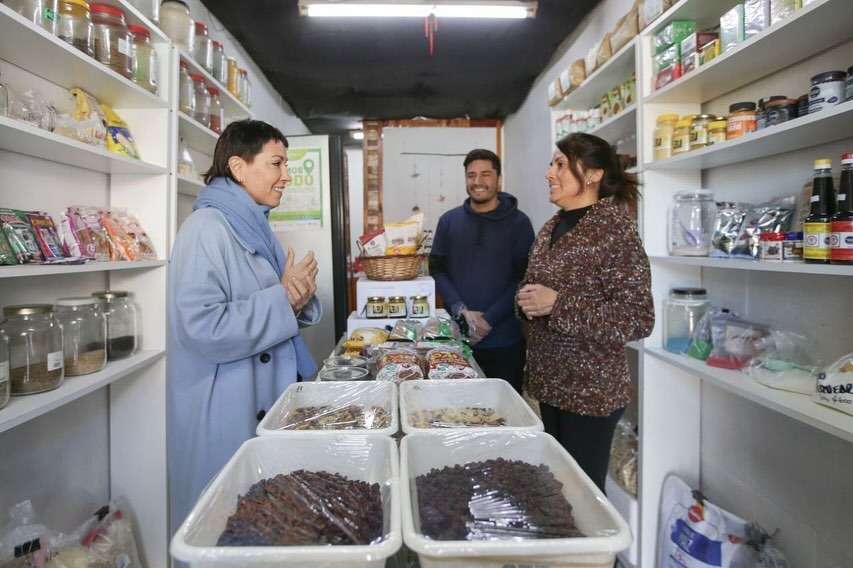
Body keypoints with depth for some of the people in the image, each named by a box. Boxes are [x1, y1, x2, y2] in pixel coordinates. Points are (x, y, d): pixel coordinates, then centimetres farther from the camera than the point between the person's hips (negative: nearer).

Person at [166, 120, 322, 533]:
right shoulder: (207, 228, -16)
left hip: (268, 402, 8)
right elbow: (201, 327, -25)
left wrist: (301, 295, -3)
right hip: (223, 415, -8)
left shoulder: (254, 225, 10)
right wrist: (283, 298, -20)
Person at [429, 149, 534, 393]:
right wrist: (462, 311, -10)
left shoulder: (518, 222, -1)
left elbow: (524, 277, -6)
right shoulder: (449, 220, 7)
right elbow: (437, 269, 4)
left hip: (505, 339, -2)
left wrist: (490, 319, -14)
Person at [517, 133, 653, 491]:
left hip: (591, 390, -7)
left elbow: (640, 319, -19)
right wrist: (527, 302, -2)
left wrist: (557, 304, -24)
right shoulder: (552, 228, 7)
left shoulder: (614, 230, -15)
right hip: (548, 381, 7)